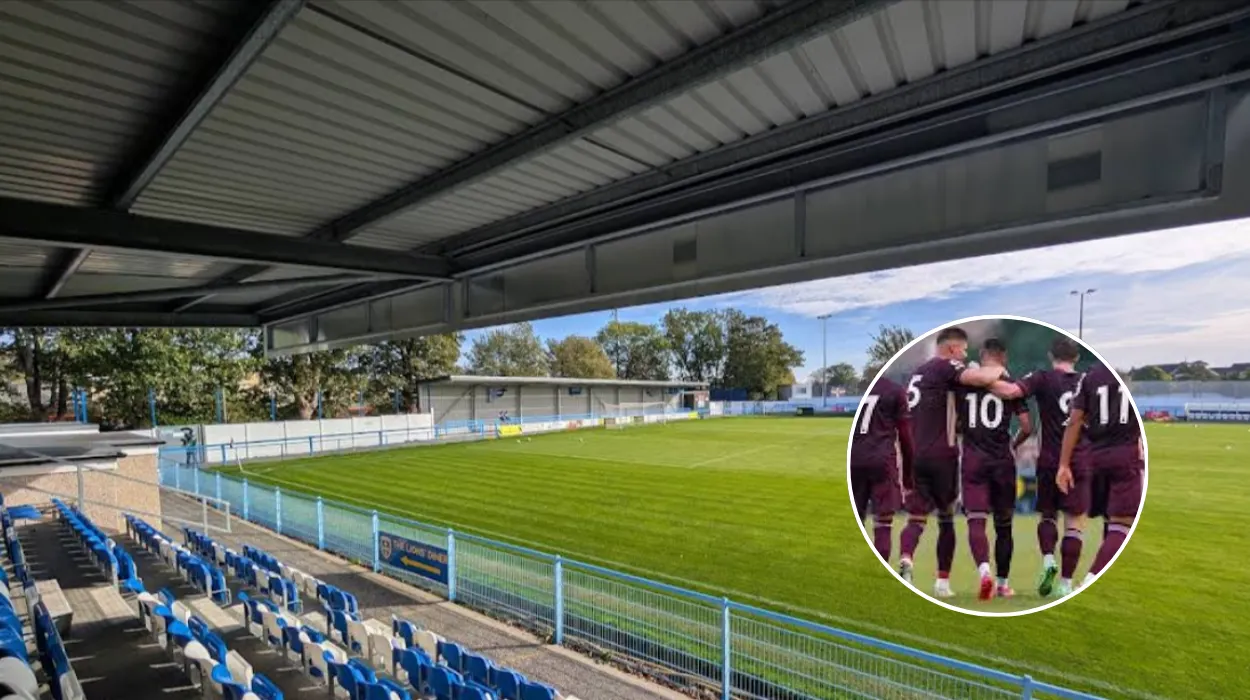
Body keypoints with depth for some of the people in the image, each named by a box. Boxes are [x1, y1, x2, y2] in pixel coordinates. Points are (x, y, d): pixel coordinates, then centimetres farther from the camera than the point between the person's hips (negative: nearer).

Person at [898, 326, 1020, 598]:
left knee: (916, 518, 4)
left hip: (914, 454, 6)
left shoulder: (919, 371, 19)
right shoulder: (945, 367, -5)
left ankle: (905, 560, -20)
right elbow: (981, 378, -23)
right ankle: (942, 582, 16)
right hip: (940, 455, -6)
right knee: (947, 519, 11)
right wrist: (998, 370, -2)